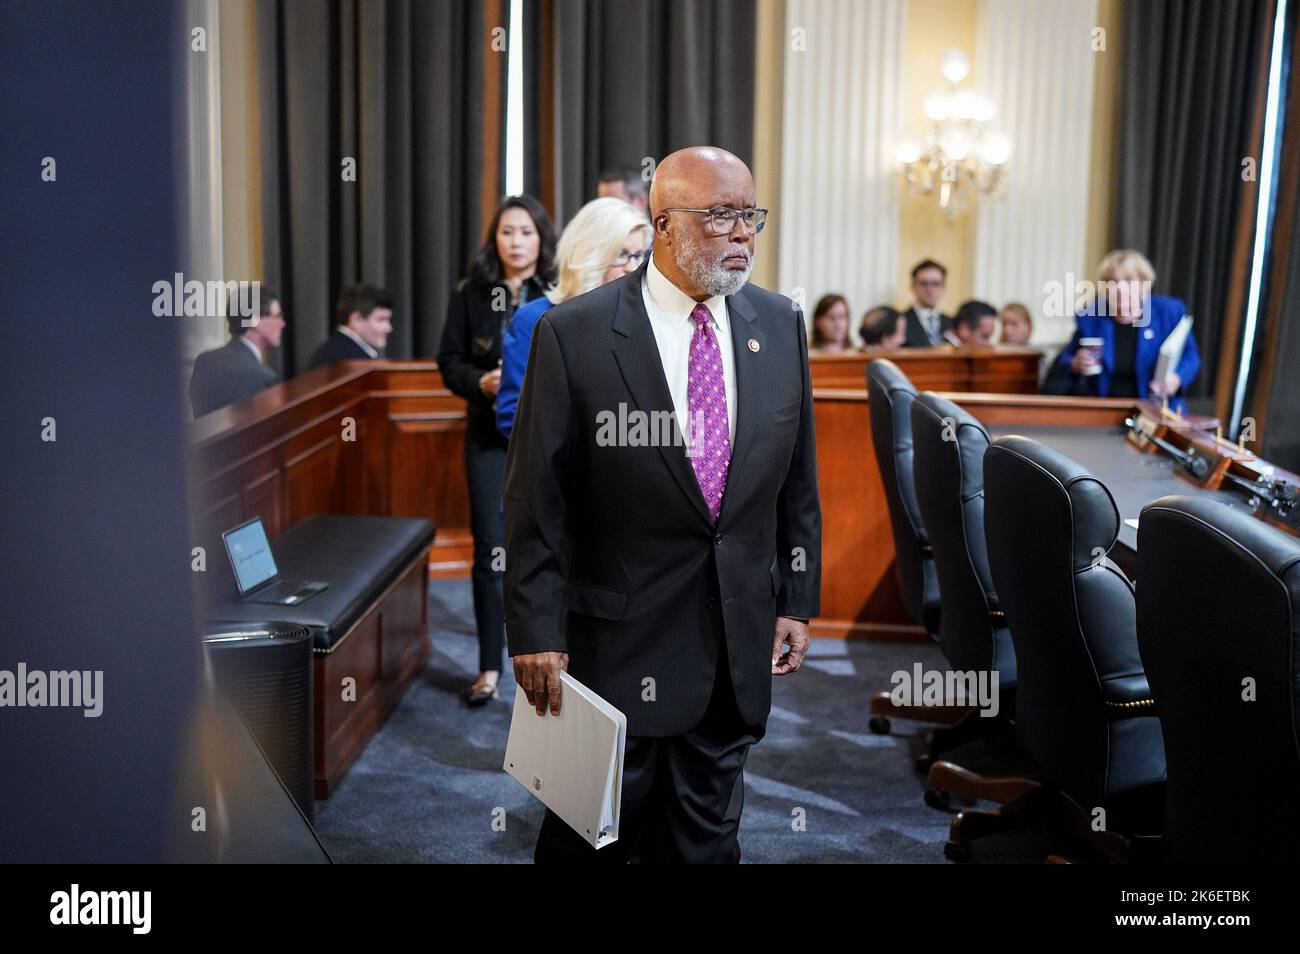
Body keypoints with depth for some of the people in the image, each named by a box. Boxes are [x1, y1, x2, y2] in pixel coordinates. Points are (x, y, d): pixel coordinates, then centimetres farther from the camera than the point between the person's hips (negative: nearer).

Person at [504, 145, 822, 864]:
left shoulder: (780, 325, 3)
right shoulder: (574, 333, -11)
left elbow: (798, 480, 9)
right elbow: (536, 500, -9)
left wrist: (797, 601, 7)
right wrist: (538, 634, -10)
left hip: (740, 639, 4)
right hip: (620, 639, -4)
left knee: (706, 831, 18)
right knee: (596, 833, 11)